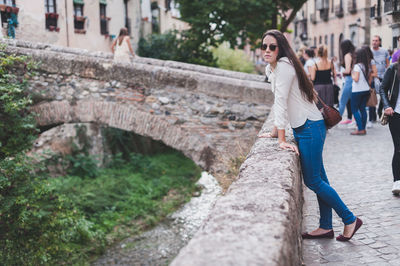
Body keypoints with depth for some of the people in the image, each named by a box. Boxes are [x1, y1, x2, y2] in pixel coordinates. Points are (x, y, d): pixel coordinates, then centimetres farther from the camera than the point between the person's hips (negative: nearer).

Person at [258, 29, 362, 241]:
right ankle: (326, 227, 23)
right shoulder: (270, 69, 12)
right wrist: (274, 132, 21)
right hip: (302, 128, 9)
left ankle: (350, 219, 10)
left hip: (310, 128, -9)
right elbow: (278, 103, 19)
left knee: (313, 181, -4)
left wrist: (282, 140, -24)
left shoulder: (284, 65, -18)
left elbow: (281, 101, -22)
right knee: (319, 179, 14)